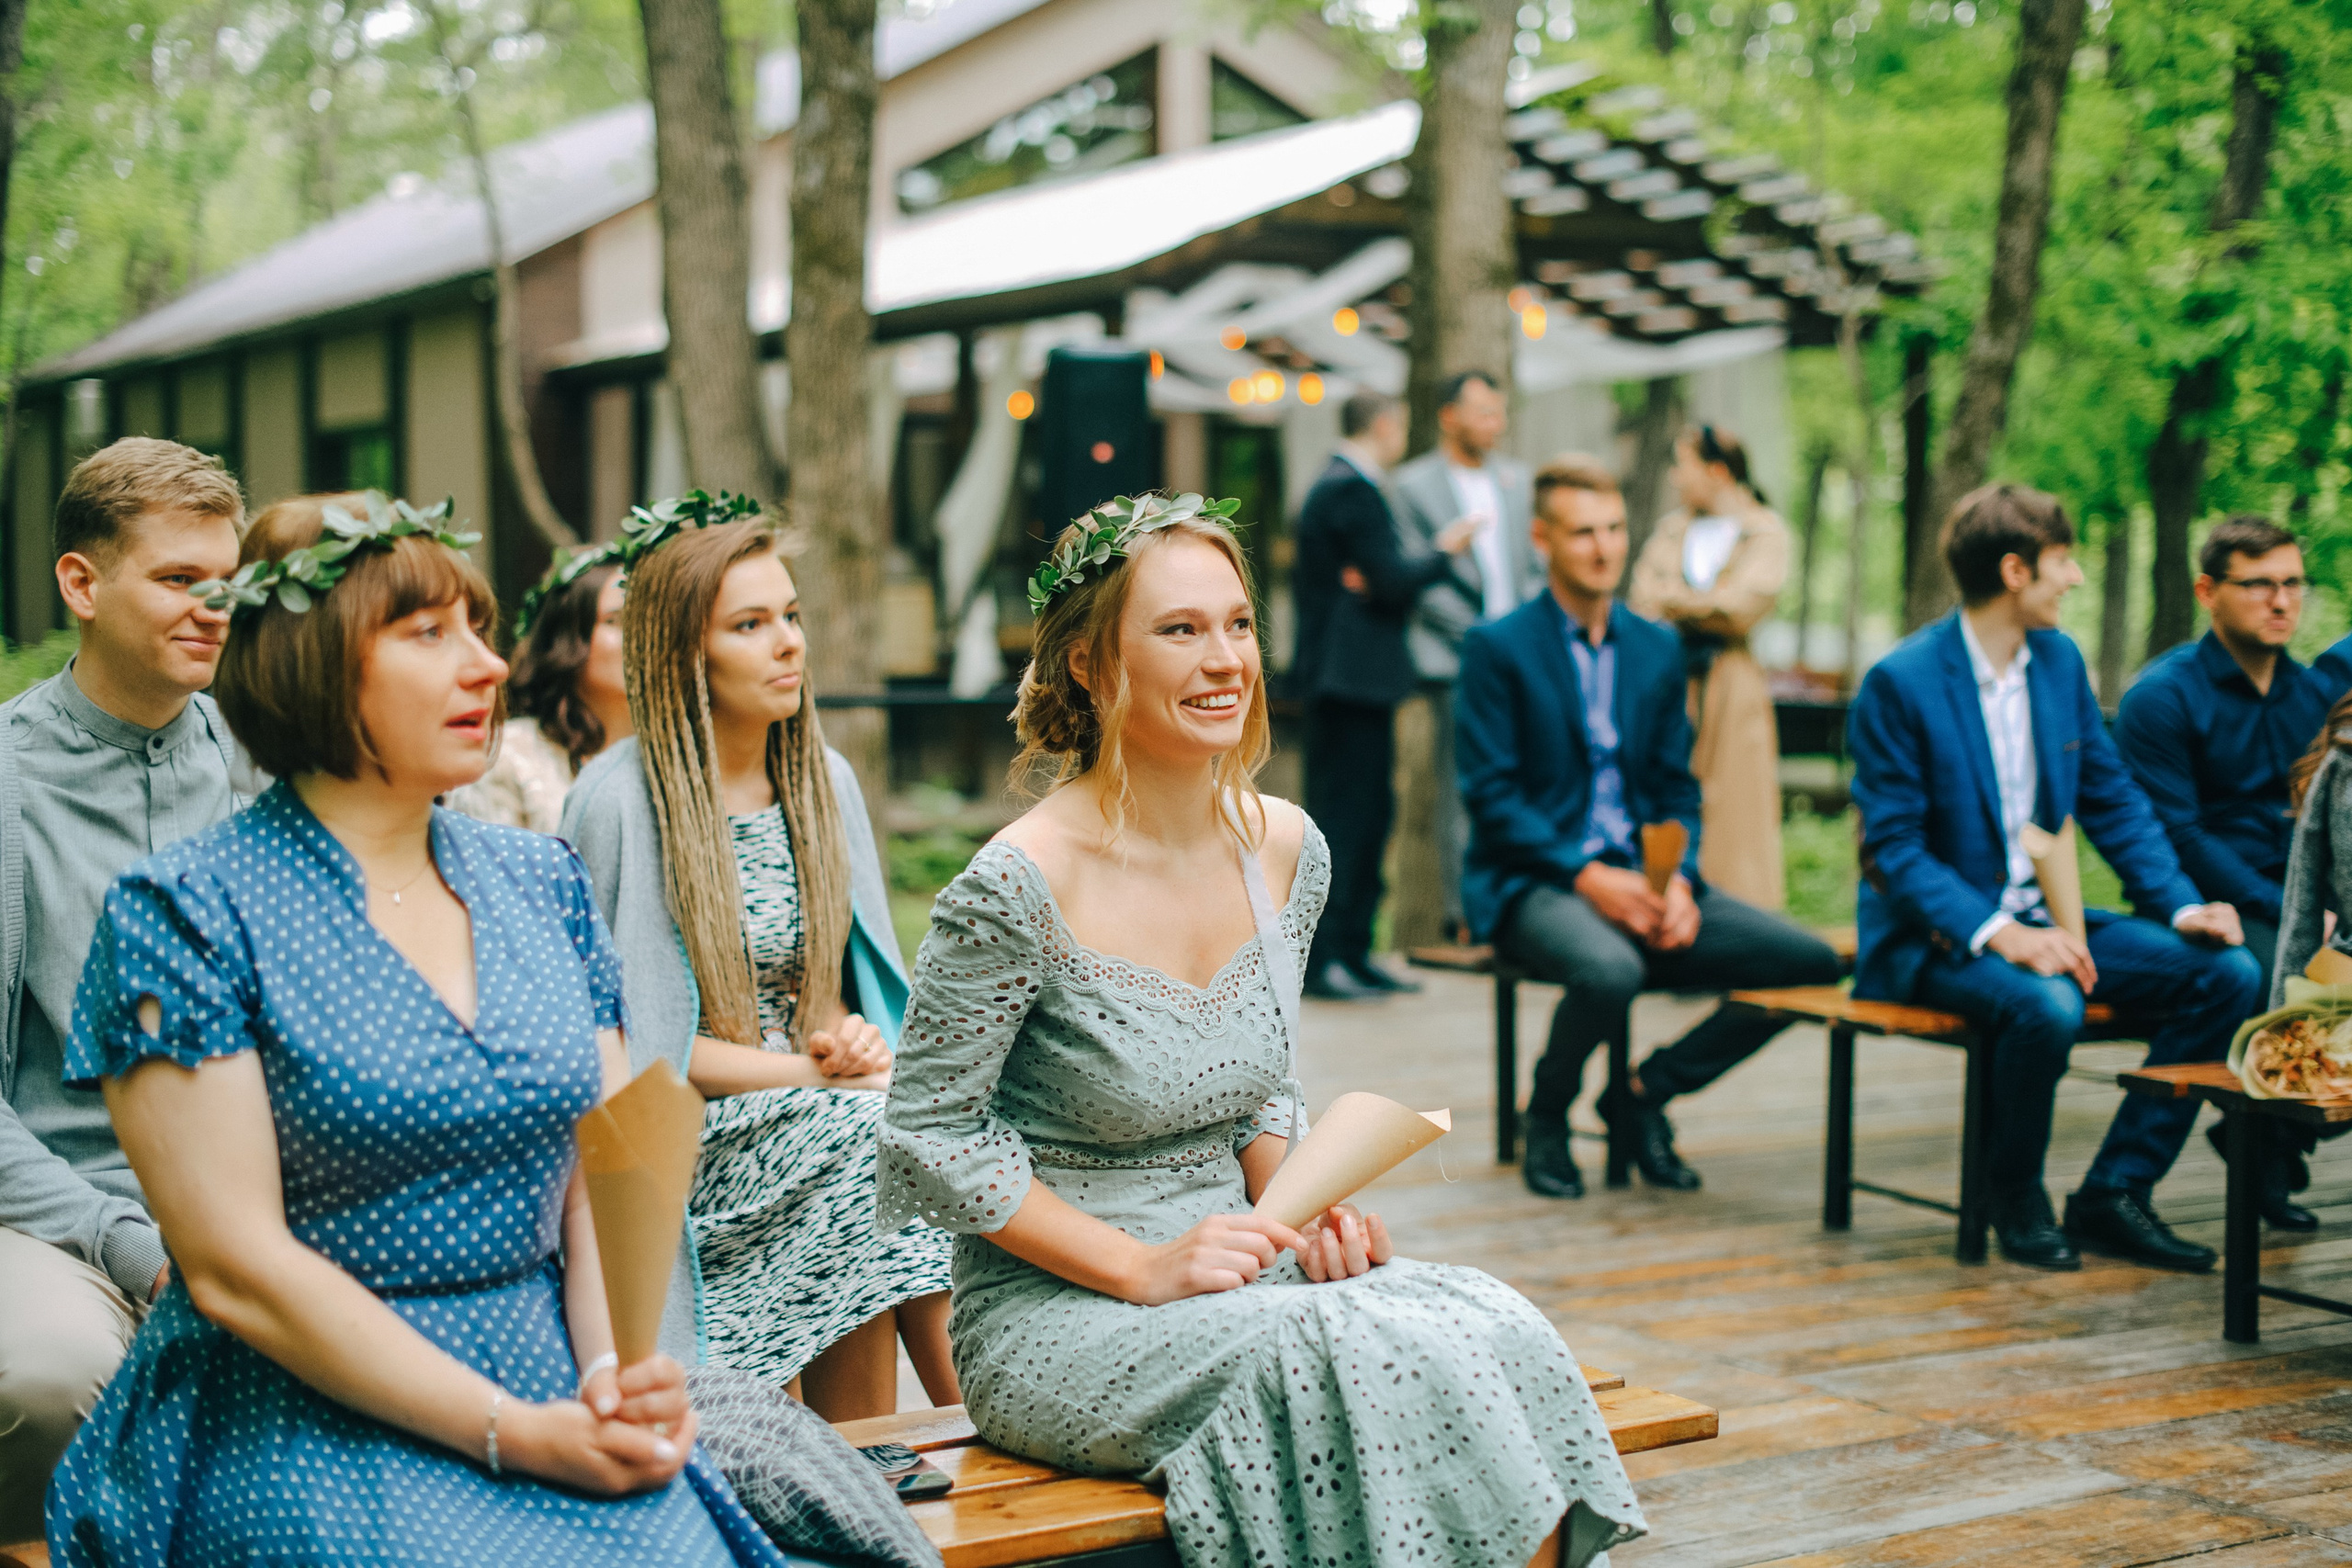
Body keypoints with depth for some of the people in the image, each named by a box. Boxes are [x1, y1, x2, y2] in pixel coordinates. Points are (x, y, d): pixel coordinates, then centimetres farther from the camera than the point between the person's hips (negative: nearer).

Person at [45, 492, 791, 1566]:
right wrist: (511, 1433, -15)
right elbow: (236, 1269, -11)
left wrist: (619, 1375, -11)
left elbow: (603, 1176, 9)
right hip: (308, 1425, -4)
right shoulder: (183, 908, -5)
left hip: (555, 1405, 5)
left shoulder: (540, 882, 12)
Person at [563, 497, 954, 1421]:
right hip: (683, 1140, -5)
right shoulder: (618, 801, -9)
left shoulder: (824, 781, 10)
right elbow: (624, 1033, -9)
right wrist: (811, 1072, -15)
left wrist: (850, 1041, -6)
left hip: (814, 1121, 5)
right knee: (874, 1136, -30)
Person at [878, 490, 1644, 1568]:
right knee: (1363, 1360, -30)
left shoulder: (1286, 851, 5)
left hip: (1231, 1272, 6)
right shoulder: (1016, 891, -16)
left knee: (1495, 1327, -21)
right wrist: (1140, 1268, -16)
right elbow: (929, 1139, -11)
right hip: (1052, 1318, -6)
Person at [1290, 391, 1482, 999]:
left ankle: (1353, 953, 18)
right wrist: (1443, 552, -3)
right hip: (1354, 673, -11)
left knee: (1371, 811, 13)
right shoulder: (1355, 490, -14)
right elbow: (1394, 583, -18)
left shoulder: (1331, 486, 18)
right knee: (1343, 811, -8)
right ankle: (1321, 957, -5)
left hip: (1345, 673, 11)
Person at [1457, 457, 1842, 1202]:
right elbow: (1491, 796, -9)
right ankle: (1546, 1115, -6)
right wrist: (1587, 876, -19)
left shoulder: (1658, 648, 15)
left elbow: (1676, 789, 14)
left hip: (1641, 877, 6)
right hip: (1530, 882, -6)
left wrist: (1677, 881, -6)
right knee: (1609, 968, -39)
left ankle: (1644, 1093, 5)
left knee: (1811, 961, -11)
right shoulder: (1498, 648, -3)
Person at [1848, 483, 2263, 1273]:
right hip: (1932, 939, -7)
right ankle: (2016, 1201, -9)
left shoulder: (2059, 658, 7)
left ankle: (2114, 1193, -3)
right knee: (2046, 1005, -37)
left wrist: (2183, 906, -3)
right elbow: (1891, 849, -16)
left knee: (2229, 972, -9)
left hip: (2039, 920, 7)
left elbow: (2114, 801, 12)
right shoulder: (1899, 682, -14)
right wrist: (1996, 934, -29)